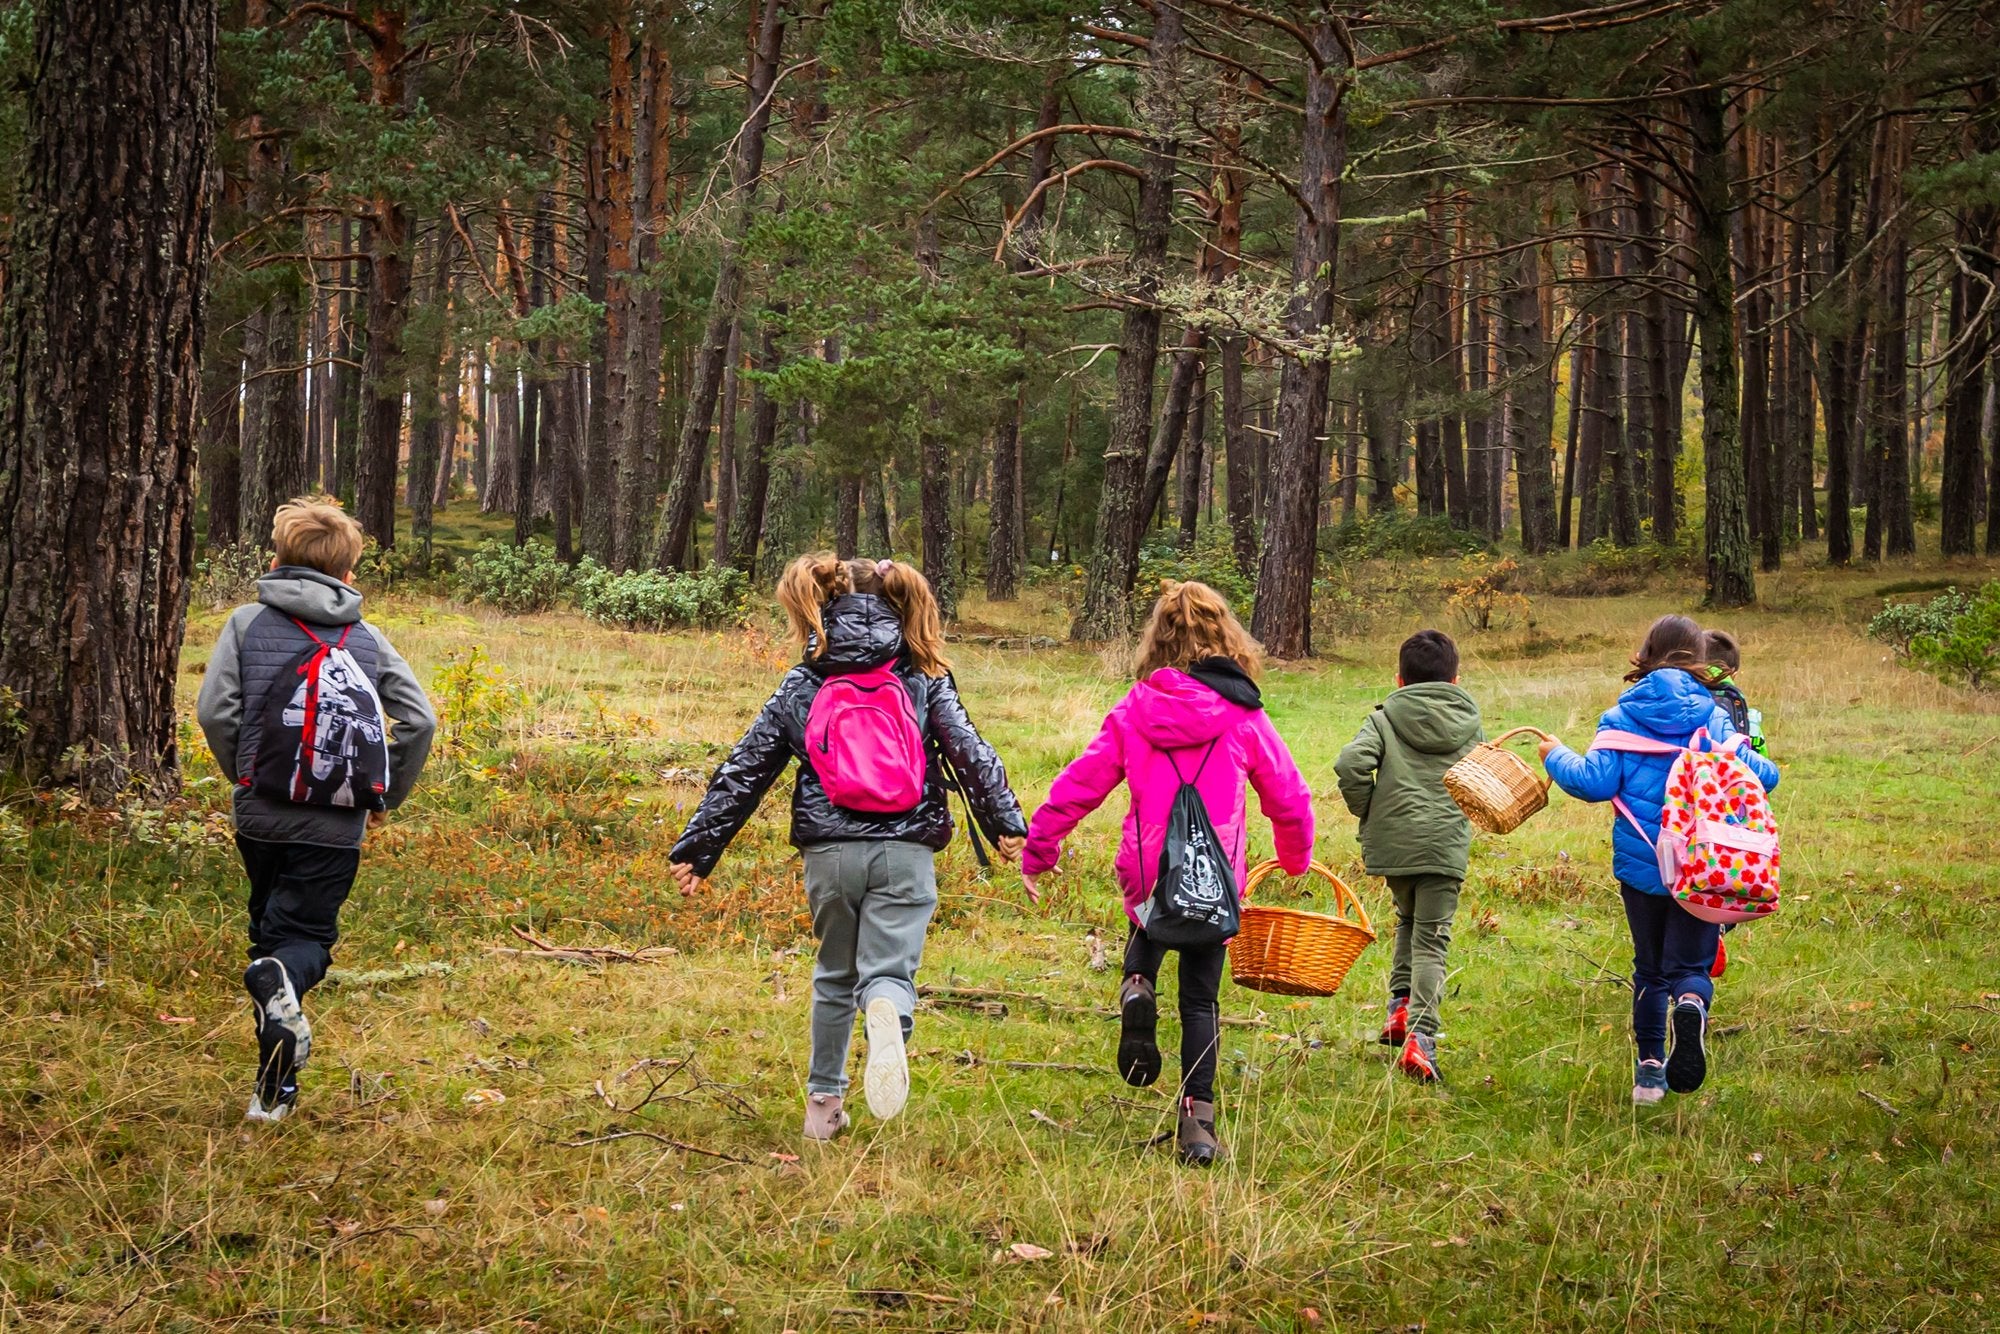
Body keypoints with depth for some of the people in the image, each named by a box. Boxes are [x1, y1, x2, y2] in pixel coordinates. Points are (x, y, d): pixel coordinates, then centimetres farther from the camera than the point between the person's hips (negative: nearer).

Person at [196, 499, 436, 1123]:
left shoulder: (249, 622, 5)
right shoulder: (368, 638, 9)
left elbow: (215, 709, -5)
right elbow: (419, 720, 2)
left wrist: (244, 777, 12)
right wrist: (388, 794, 16)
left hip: (262, 813, 0)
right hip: (338, 826, 0)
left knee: (271, 926, 16)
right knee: (308, 934, 6)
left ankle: (277, 1087, 9)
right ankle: (282, 979, -33)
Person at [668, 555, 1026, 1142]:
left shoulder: (800, 687, 8)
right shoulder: (924, 681, 7)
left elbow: (743, 773, 8)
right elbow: (971, 752, -4)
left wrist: (695, 848, 12)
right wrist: (1007, 824, -7)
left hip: (829, 852, 1)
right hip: (904, 852, -1)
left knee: (834, 977, 20)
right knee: (888, 971, -1)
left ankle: (824, 1103, 24)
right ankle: (887, 1012, -38)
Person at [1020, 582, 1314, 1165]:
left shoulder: (1134, 711, 0)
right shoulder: (1242, 716, -3)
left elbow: (1077, 786, 1)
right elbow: (1289, 798, 5)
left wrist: (1036, 851, 11)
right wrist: (1296, 858, 24)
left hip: (1146, 871, 1)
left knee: (1148, 929, 35)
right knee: (1200, 998, 9)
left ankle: (1136, 988, 3)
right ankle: (1197, 1119, 1)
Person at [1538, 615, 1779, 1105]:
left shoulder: (1622, 716, -3)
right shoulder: (1715, 718, 0)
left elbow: (1595, 781, -11)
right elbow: (1761, 776, -3)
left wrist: (1556, 757, 7)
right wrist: (1766, 768, 21)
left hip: (1639, 863, 1)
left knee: (1649, 968, 18)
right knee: (1689, 966, 1)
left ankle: (1650, 1067, 16)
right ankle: (1691, 1006, -34)